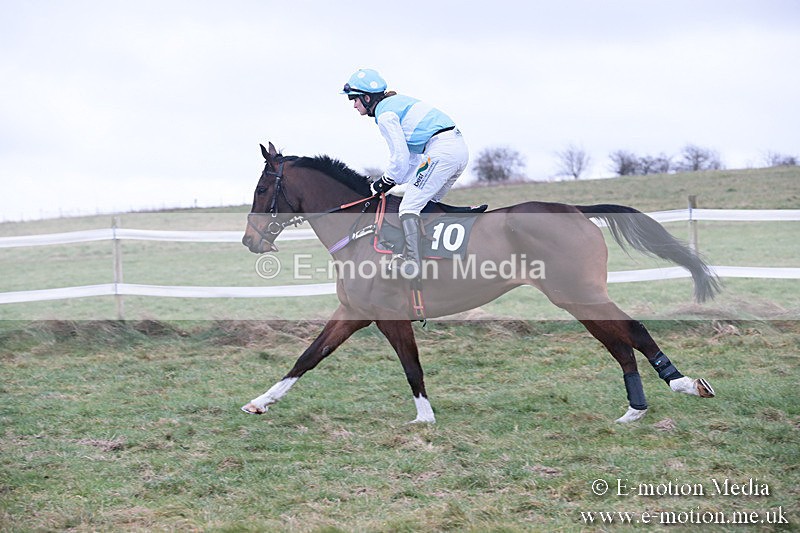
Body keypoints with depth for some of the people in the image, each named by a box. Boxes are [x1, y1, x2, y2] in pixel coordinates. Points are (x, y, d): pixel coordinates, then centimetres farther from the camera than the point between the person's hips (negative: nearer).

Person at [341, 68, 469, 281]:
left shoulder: (384, 114, -5)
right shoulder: (396, 102, 24)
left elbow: (400, 156, -9)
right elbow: (413, 153, 26)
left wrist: (386, 182, 7)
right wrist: (392, 179, 22)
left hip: (441, 150, -10)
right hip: (458, 146, 10)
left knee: (409, 207, -11)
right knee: (427, 204, 21)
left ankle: (412, 261, -24)